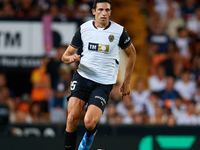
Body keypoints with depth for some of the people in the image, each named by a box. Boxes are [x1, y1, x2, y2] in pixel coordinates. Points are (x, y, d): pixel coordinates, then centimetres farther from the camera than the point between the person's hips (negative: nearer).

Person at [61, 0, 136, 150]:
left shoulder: (119, 31, -2)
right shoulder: (84, 29, 3)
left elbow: (131, 53, 14)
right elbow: (66, 56, 10)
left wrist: (126, 82, 13)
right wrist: (70, 58, -16)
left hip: (104, 83, -2)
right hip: (82, 77, 2)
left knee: (89, 122, -17)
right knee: (72, 118, -15)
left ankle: (89, 136, 20)